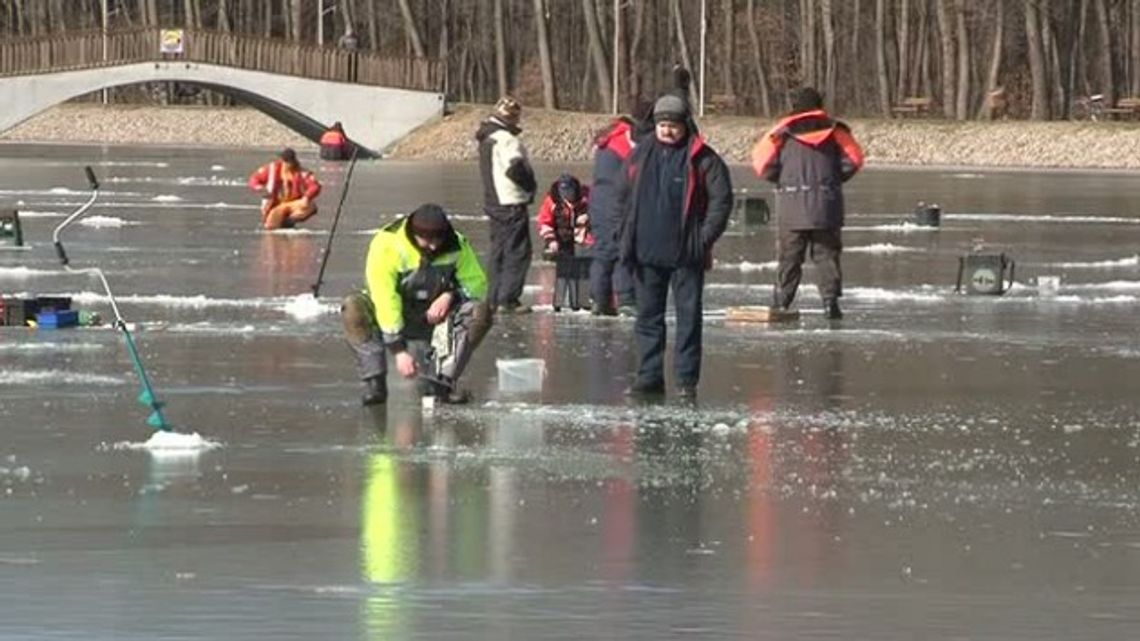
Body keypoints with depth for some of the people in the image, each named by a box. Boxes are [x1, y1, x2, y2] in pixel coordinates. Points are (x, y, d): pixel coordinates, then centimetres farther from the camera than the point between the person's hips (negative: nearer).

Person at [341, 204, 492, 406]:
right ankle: (374, 381, -29)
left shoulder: (456, 246, -11)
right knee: (354, 308, -33)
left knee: (480, 313, -24)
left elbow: (476, 283, -1)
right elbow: (385, 299, -29)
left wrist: (451, 295, -23)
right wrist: (399, 350, -33)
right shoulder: (386, 245, -25)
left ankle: (440, 381, -23)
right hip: (395, 318, -3)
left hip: (436, 316, 3)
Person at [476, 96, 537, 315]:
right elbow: (515, 168, -25)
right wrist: (530, 184, -7)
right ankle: (508, 299, -11)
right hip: (511, 203, -10)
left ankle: (495, 299, 16)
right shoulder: (505, 139, -17)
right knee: (518, 252, -6)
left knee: (499, 252, 15)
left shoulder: (486, 138, 15)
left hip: (493, 203, 10)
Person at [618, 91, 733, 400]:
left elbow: (722, 199, -4)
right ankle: (649, 377, 13)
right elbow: (625, 197, 16)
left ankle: (687, 380, 4)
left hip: (686, 254, -4)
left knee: (689, 316, 0)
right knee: (648, 316, 7)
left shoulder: (701, 159, -4)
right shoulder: (641, 154, 9)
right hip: (647, 253, 4)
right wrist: (627, 237, 7)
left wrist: (705, 238, -11)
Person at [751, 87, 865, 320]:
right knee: (826, 255, 6)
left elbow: (763, 164, -4)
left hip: (792, 206, -1)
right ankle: (830, 302, -2)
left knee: (789, 257, 5)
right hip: (826, 205, 1)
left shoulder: (783, 133, -1)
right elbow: (853, 160, 0)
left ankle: (781, 303, 2)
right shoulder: (833, 131, 2)